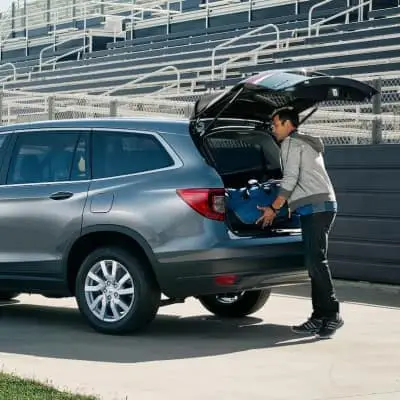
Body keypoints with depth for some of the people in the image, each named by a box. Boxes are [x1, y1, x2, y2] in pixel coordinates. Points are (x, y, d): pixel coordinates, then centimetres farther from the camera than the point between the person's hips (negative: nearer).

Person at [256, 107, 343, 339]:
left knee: (316, 260, -14)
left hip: (315, 206, -10)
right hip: (323, 205, 10)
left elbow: (291, 178, -10)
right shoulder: (309, 143, 28)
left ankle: (332, 314, -17)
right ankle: (320, 317, 4)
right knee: (315, 261, 6)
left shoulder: (291, 142, -1)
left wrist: (274, 208, -6)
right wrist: (279, 207, 30)